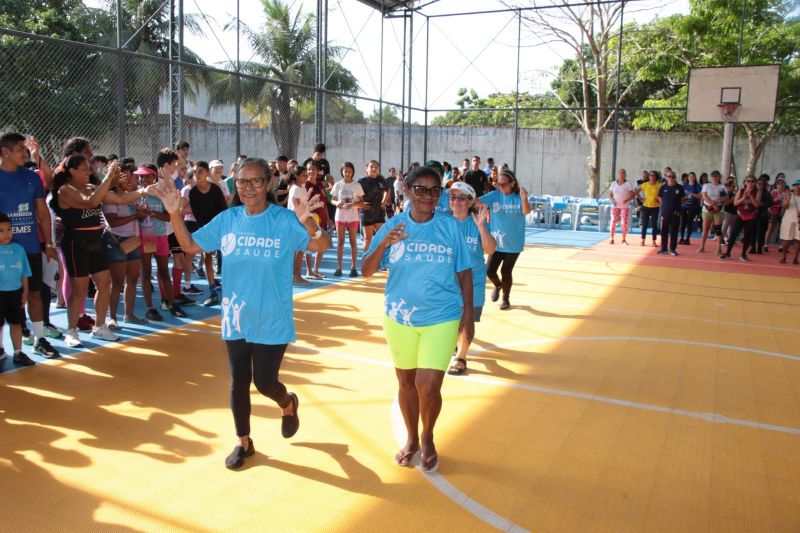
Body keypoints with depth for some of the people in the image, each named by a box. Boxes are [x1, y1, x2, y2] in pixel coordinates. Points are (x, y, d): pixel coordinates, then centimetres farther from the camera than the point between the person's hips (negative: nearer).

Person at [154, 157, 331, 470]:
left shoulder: (285, 220, -14)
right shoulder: (227, 220, -1)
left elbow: (322, 245, -24)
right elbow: (190, 246, 6)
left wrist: (307, 221, -44)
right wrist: (175, 213, -9)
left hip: (272, 322, -4)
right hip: (235, 320, 4)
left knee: (265, 383, 4)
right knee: (238, 383, 14)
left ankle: (288, 405, 40)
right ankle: (244, 442, 34)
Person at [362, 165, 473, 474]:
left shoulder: (450, 227, -4)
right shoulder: (393, 226, -3)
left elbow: (464, 273, 3)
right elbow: (367, 271, -6)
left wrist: (468, 313, 1)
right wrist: (383, 244, -23)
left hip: (442, 318, -2)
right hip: (400, 318, 2)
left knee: (428, 386, -7)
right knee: (406, 382, 15)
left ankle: (427, 439, 23)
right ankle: (411, 439, 38)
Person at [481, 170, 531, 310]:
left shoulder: (518, 197, -11)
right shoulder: (494, 195, -6)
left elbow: (526, 211, -27)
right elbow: (478, 202, -17)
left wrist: (524, 199, -48)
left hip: (513, 243, -2)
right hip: (496, 241, 2)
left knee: (506, 272, 5)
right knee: (489, 270, 0)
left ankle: (506, 299, 30)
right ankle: (497, 285, 35)